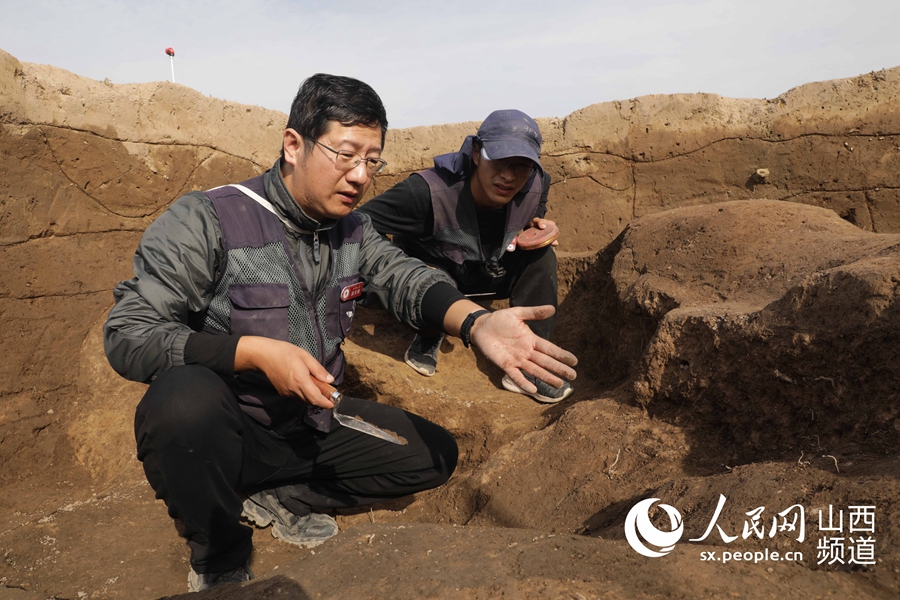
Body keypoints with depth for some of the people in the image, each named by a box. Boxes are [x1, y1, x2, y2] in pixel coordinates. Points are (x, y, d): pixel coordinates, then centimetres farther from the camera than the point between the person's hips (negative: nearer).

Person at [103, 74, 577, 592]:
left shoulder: (354, 230, 1)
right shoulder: (208, 220, -18)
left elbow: (403, 277, -16)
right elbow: (127, 334, -20)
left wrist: (476, 322, -37)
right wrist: (254, 351, -33)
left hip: (311, 427, 6)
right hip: (216, 434, -5)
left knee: (436, 454, 5)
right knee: (185, 397, -39)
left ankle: (275, 497, 8)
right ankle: (220, 556, -8)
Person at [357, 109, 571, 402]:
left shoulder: (536, 187, -20)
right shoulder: (427, 191, -36)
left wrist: (537, 230, -20)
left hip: (486, 276, 4)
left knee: (542, 256, -19)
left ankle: (527, 366, -13)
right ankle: (428, 338, 0)